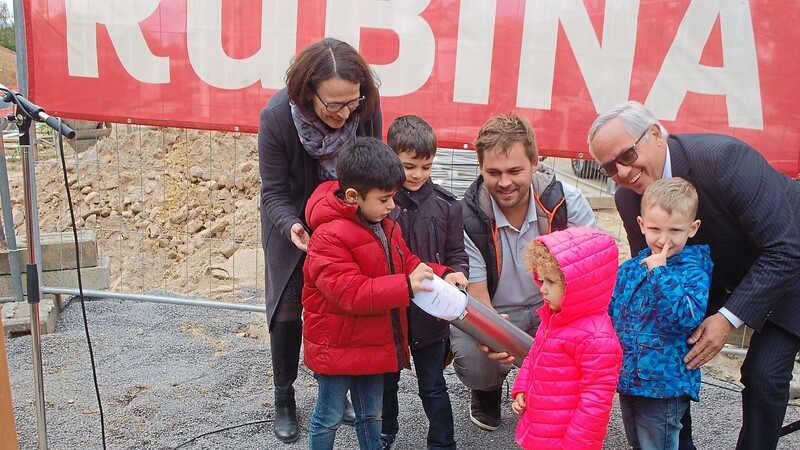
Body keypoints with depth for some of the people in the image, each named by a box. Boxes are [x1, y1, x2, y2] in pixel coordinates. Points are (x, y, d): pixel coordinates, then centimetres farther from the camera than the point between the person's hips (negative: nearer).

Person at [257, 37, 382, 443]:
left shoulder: (366, 108, -25)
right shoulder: (277, 117, -29)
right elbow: (274, 193, -20)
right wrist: (292, 226, -39)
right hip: (294, 226, -1)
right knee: (287, 312, 7)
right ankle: (284, 400, 28)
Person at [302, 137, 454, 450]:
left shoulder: (385, 226, 1)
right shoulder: (329, 236, -26)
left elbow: (405, 263, 9)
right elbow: (352, 293, -31)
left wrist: (440, 276, -9)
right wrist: (407, 286, -35)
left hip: (373, 342, 8)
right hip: (336, 347, -7)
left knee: (371, 415, 23)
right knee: (329, 417, 13)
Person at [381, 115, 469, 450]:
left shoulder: (446, 204, -5)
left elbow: (456, 253, 3)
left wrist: (457, 273, -18)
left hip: (430, 313, 0)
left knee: (433, 386, 14)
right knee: (386, 380, 22)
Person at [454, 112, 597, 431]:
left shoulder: (566, 200, -15)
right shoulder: (468, 217, -19)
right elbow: (476, 293, -17)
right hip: (493, 314, -1)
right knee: (474, 363, -30)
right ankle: (488, 388, 14)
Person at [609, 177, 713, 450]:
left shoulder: (693, 272, -15)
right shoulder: (630, 269, 3)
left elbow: (685, 318, -30)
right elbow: (611, 314, 13)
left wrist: (660, 272, -28)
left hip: (664, 386, -6)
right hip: (627, 380, 6)